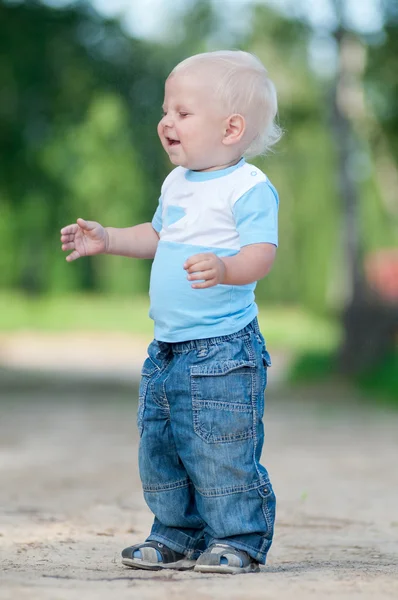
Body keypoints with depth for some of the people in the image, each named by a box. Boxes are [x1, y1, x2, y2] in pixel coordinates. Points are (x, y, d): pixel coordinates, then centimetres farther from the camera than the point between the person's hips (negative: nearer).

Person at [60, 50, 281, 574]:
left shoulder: (249, 188, -12)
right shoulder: (177, 184, 14)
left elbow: (262, 253, -22)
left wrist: (226, 269, -41)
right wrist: (108, 240, 21)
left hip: (223, 350, -9)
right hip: (167, 348, 9)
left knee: (222, 454, -5)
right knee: (158, 451, 14)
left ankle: (238, 540, 9)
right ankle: (177, 536, 28)